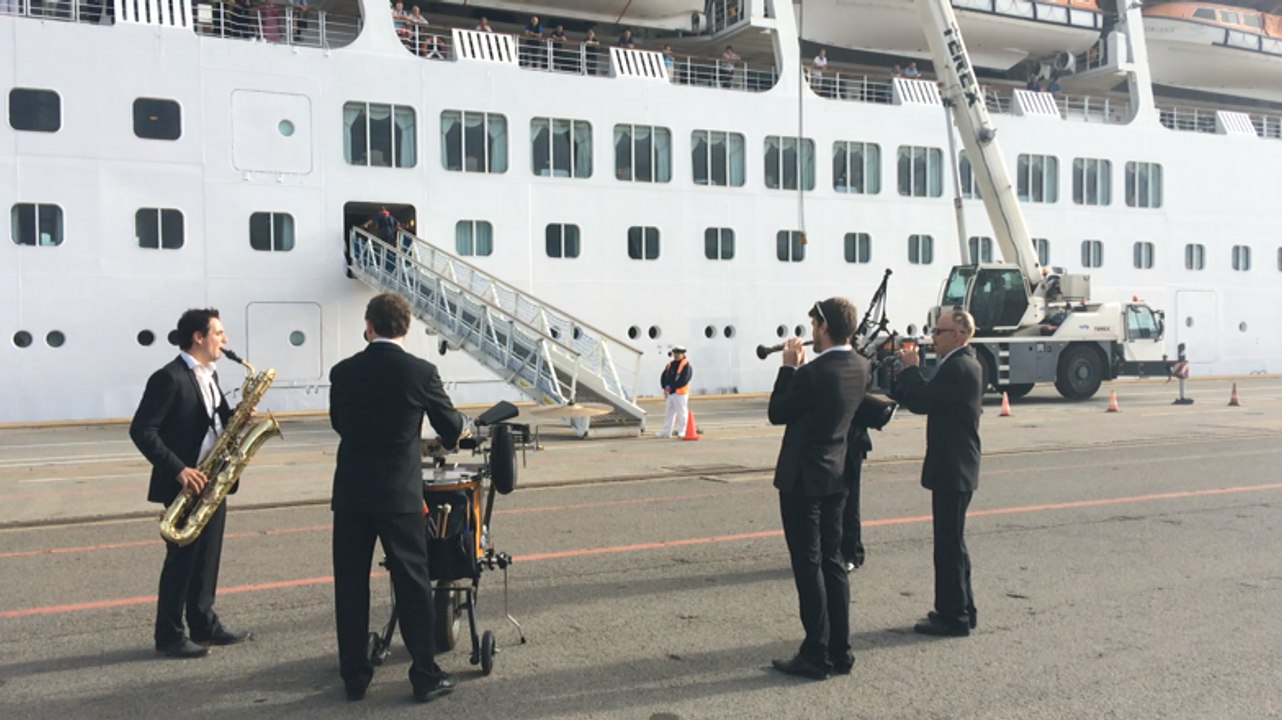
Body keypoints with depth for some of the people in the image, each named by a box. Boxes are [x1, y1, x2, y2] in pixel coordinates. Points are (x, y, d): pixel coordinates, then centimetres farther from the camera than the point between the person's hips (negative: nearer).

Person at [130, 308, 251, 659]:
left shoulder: (208, 375, 12)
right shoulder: (169, 378, -16)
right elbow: (141, 431, -19)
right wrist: (178, 469, -23)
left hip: (213, 481, 8)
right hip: (185, 485, -8)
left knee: (207, 557, 14)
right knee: (181, 559, 0)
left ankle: (204, 624, 24)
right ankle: (169, 635, 12)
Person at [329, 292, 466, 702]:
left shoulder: (343, 372, 0)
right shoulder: (421, 371, -8)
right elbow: (452, 427, 3)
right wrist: (447, 439, 27)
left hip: (351, 492, 2)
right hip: (399, 492, -2)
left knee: (350, 585, 11)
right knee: (412, 583, 5)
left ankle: (355, 676, 19)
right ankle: (426, 676, 11)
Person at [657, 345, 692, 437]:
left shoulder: (686, 365, -4)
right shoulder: (669, 365, 16)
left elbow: (684, 380, -15)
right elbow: (663, 378, 11)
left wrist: (671, 387, -15)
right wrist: (666, 386, -9)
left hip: (680, 393, -7)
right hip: (669, 393, 7)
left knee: (681, 413, -2)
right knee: (668, 413, 9)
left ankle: (681, 431, 4)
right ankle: (666, 431, 12)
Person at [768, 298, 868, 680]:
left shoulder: (814, 372, -22)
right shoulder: (860, 367, 2)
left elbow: (777, 413, -10)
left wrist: (789, 367, -4)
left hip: (802, 479, -8)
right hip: (836, 476, 8)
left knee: (808, 566, 0)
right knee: (832, 562, 14)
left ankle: (816, 655, 7)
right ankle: (840, 651, 21)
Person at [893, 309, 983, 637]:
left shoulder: (958, 367, -18)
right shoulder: (964, 364, 14)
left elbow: (922, 402, -23)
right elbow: (926, 400, 15)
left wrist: (910, 367, -9)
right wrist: (908, 371, 5)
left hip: (952, 469, -11)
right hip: (956, 466, 11)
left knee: (949, 543, -3)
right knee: (951, 541, 17)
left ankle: (953, 616, 4)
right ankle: (961, 610, 27)